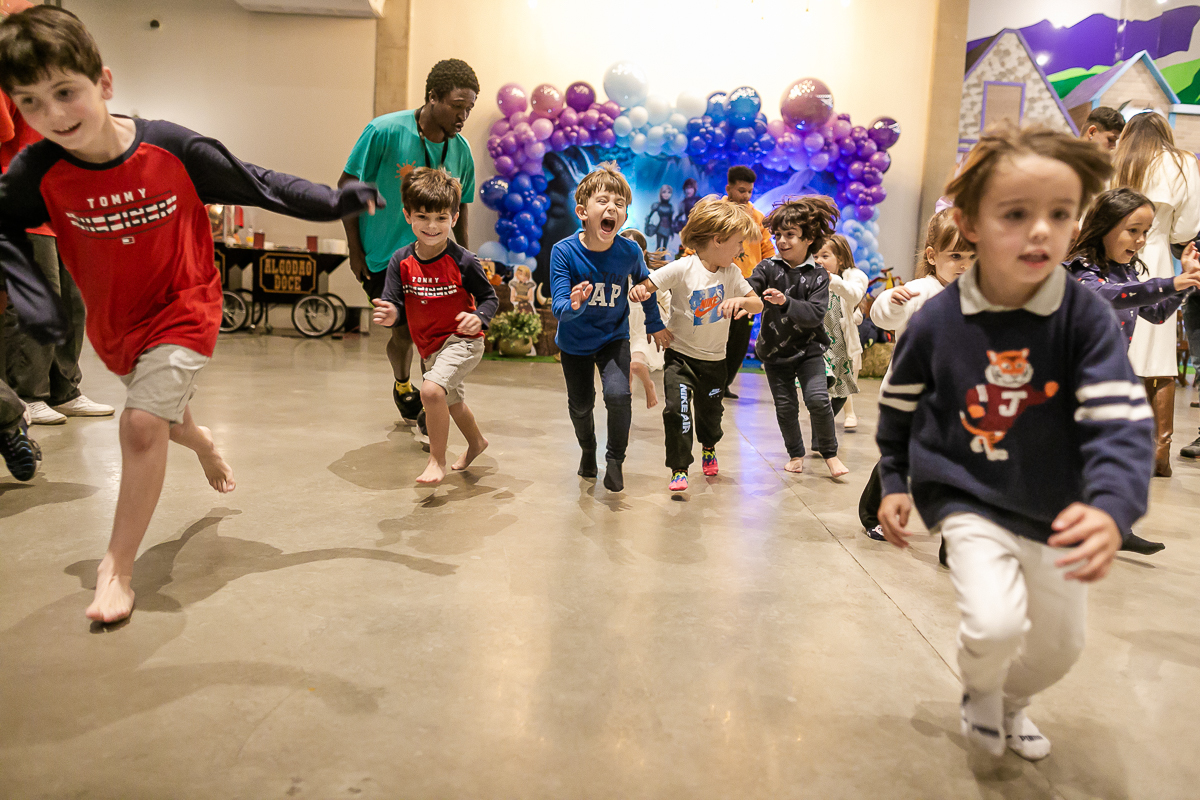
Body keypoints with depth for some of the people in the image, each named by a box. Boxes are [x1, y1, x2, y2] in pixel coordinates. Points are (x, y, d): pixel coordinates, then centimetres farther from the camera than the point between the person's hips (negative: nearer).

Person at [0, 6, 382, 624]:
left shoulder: (172, 149, -21)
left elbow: (254, 184, -9)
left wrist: (334, 203, -13)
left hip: (183, 308, -4)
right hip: (112, 321, 4)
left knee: (142, 423, -17)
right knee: (160, 416, 24)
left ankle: (117, 568, -5)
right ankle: (199, 440, 64)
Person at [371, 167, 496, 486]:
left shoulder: (463, 261, -18)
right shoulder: (401, 261, -7)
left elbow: (489, 297, -9)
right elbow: (394, 303, -6)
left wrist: (479, 318, -29)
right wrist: (390, 314, -29)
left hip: (461, 341, -6)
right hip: (429, 346, 7)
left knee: (431, 390, -28)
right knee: (452, 401, 27)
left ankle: (437, 460, -7)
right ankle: (476, 442, 56)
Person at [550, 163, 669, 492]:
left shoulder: (629, 251, -18)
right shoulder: (564, 251, -24)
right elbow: (558, 307, -26)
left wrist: (655, 324, 14)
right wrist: (573, 304, -49)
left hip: (613, 337, 0)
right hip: (574, 343, 0)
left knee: (618, 395, -21)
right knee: (580, 405, 14)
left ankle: (615, 459, 5)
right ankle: (588, 450, 47)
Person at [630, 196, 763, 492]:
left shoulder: (731, 273, -3)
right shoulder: (682, 269, -17)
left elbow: (758, 304, -1)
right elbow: (646, 286, -16)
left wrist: (740, 300, -24)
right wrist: (638, 291, -41)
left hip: (715, 359, 4)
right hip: (681, 355, -4)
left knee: (710, 411, 19)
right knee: (677, 409, -18)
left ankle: (709, 448, 52)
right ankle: (679, 469, -2)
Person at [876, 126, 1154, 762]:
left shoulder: (1086, 317, -15)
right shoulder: (937, 322, -13)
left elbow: (1121, 419, -21)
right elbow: (897, 404, 3)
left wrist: (1112, 508, -37)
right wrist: (894, 481, 2)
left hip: (1058, 513, 2)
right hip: (970, 502, -2)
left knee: (1060, 645, 17)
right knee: (996, 625, -23)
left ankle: (1012, 702, 54)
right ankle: (979, 693, 16)